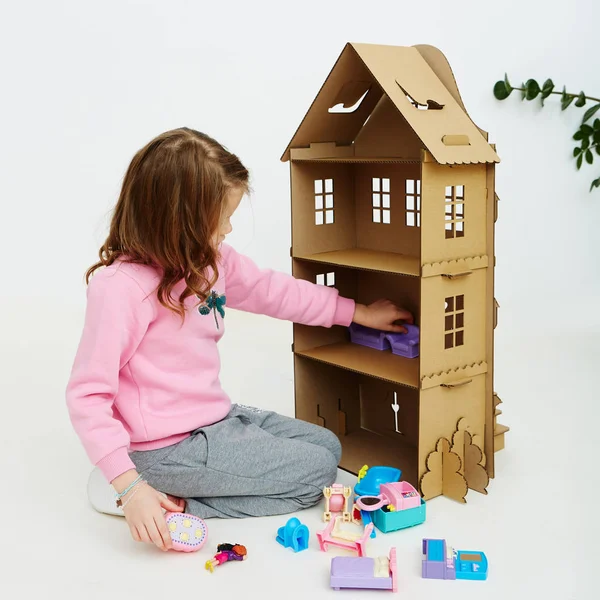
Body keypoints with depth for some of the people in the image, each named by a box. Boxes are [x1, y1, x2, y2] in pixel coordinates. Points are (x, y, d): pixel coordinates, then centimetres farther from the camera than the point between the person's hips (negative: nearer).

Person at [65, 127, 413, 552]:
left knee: (328, 446, 16)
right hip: (170, 447, -9)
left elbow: (271, 290, 16)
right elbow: (87, 395, -23)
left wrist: (358, 313, 19)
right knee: (317, 472, -5)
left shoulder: (211, 260, 1)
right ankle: (173, 501, -3)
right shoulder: (122, 286, -24)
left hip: (217, 417, 9)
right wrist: (129, 487, -28)